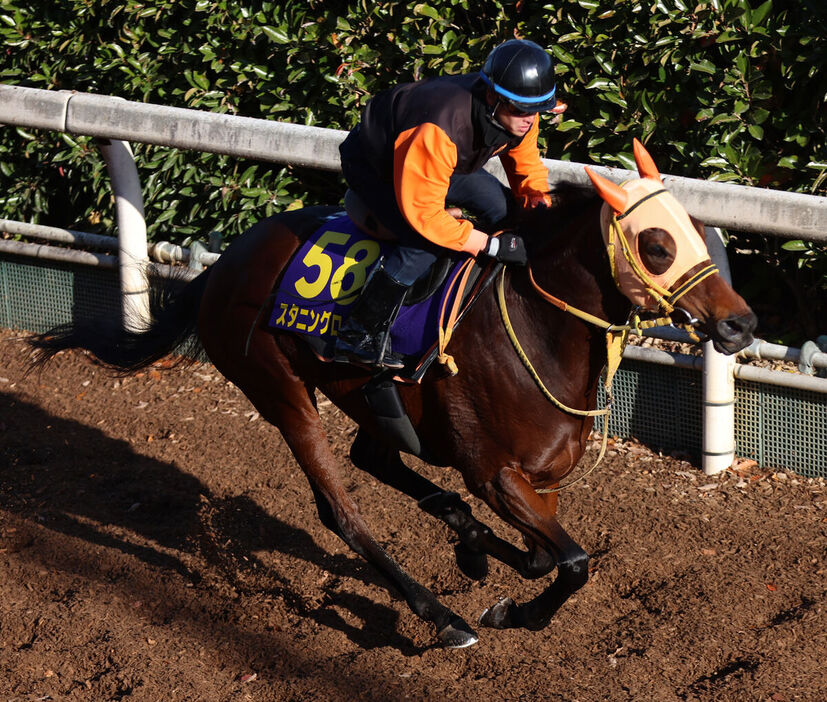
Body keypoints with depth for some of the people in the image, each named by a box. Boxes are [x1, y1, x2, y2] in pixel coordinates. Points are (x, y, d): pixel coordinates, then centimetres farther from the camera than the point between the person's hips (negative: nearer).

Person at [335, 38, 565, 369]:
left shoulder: (520, 117, -20)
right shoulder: (440, 129, -45)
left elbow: (525, 162, 3)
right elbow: (422, 212, -39)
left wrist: (538, 200, -18)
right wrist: (490, 244, -35)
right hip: (372, 164, -8)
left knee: (505, 209, -3)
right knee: (425, 242, -28)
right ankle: (359, 335, -18)